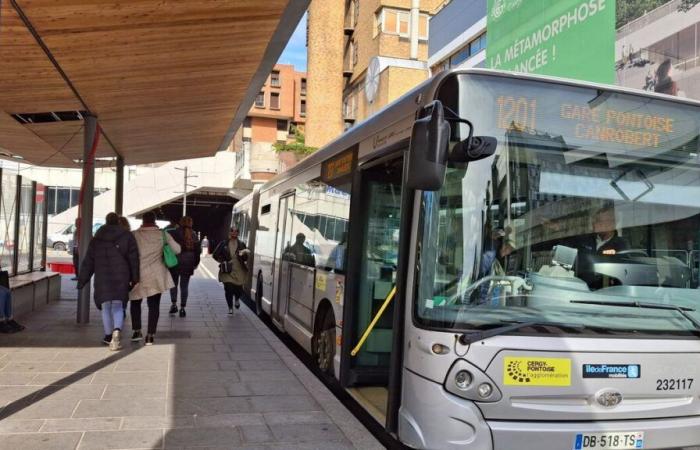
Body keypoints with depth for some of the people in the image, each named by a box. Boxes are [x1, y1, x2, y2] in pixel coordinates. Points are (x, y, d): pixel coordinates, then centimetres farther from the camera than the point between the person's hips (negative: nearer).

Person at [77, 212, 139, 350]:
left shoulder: (97, 239, 6)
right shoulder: (127, 236, 2)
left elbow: (88, 261, 6)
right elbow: (133, 259, -1)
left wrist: (82, 280, 10)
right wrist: (134, 279, 2)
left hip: (102, 278, 1)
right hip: (121, 277, 0)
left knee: (106, 307, 12)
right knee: (117, 305, 6)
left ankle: (108, 336, 21)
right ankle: (117, 330, -19)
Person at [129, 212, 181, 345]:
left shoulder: (134, 235, -5)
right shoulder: (163, 234, -2)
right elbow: (177, 249, 0)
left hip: (139, 274, 0)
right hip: (157, 276, 1)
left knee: (135, 302, 18)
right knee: (154, 305, 7)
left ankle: (137, 331, 13)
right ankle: (150, 336, 5)